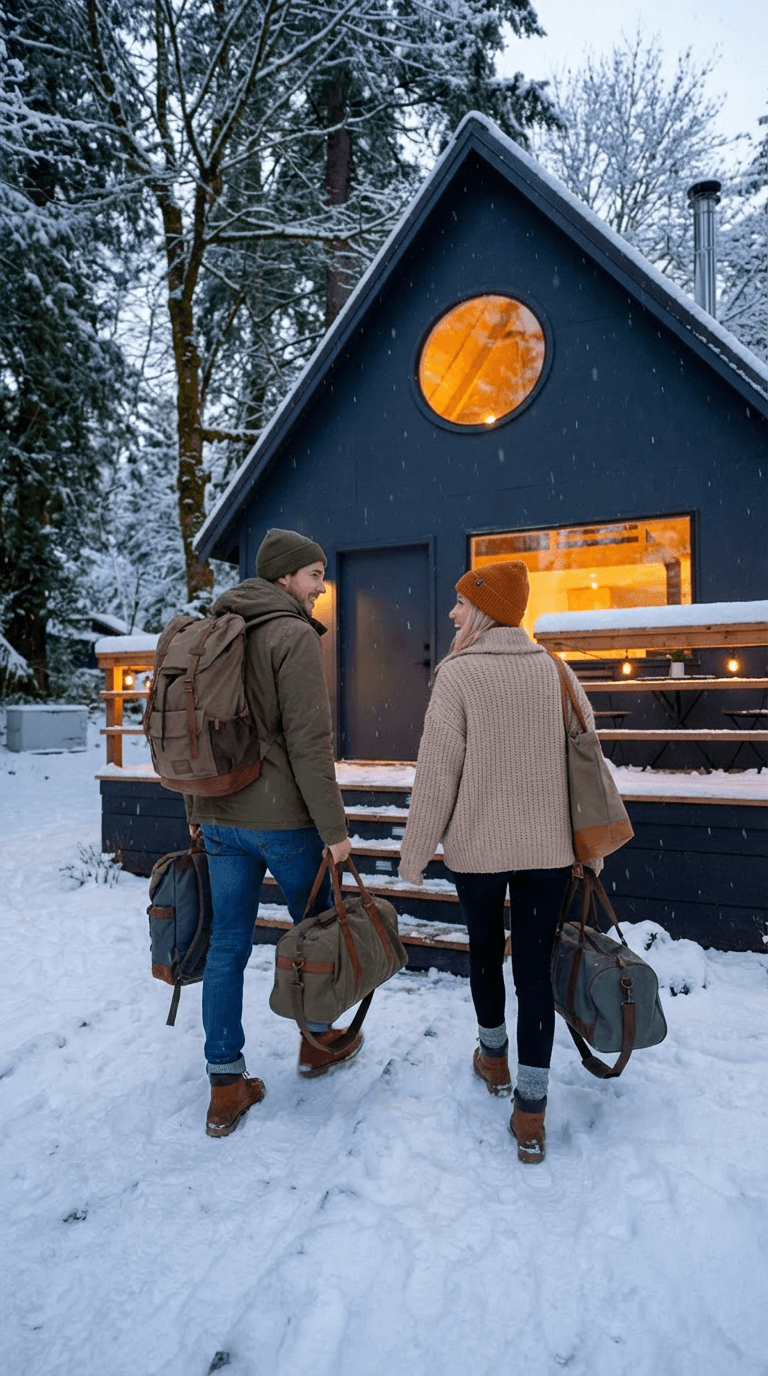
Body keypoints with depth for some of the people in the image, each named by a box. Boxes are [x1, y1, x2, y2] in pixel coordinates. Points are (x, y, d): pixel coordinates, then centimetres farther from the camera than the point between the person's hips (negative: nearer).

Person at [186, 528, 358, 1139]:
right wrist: (334, 827, -14)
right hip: (283, 818, -6)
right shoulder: (295, 636, -13)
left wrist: (197, 812, 21)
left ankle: (226, 1087, 19)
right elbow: (309, 743, -19)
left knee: (228, 944, 11)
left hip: (220, 818, 7)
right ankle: (319, 1039, 36)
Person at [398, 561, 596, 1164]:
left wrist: (415, 854, -2)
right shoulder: (553, 669, 1)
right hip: (548, 845, 2)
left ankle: (494, 1059, 41)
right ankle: (531, 1113, 12)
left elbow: (437, 774, -13)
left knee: (484, 946, 21)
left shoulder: (458, 673, -11)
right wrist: (585, 843, 16)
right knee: (535, 966, 8)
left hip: (478, 845, -2)